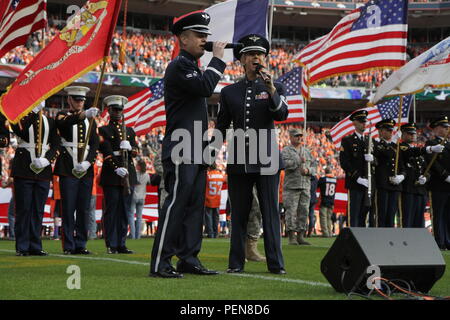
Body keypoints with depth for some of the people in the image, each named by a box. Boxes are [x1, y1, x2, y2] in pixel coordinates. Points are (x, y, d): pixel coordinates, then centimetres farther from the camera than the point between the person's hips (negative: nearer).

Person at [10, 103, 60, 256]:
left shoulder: (50, 121, 14)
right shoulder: (19, 117, 3)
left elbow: (56, 144, 8)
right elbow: (20, 131, -19)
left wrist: (46, 160, -9)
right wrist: (34, 111, -24)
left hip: (43, 171, 3)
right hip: (24, 170, -3)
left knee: (38, 210, 5)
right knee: (23, 209, -2)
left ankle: (35, 246, 10)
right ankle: (22, 247, 2)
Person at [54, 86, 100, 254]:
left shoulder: (91, 119, 16)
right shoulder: (63, 115, 4)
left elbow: (95, 144, 9)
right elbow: (65, 122, -22)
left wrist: (88, 162, -8)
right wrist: (84, 114, -39)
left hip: (86, 170, 4)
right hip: (68, 169, -4)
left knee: (84, 209, 4)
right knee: (68, 208, -4)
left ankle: (81, 245, 9)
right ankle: (69, 246, -2)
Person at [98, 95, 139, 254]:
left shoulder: (130, 131, 20)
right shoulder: (104, 130, 4)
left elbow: (136, 151, 10)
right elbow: (107, 153, -7)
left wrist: (129, 147, -12)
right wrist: (117, 168, -19)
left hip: (128, 174, 5)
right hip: (111, 174, -5)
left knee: (125, 210, 4)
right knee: (111, 210, -5)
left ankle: (121, 244, 7)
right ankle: (111, 245, -3)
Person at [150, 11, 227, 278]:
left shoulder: (192, 67, 22)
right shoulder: (179, 66, -8)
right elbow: (206, 87, -26)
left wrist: (207, 151, 21)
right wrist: (218, 58, -13)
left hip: (196, 153, 10)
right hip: (181, 151, -10)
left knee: (195, 205, 8)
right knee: (176, 204, -11)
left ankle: (189, 259, 11)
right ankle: (160, 263, -10)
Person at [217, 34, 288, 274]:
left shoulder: (276, 88, 7)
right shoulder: (229, 92, 12)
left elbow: (282, 114, -11)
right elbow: (221, 126, 16)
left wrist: (270, 88, -23)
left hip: (266, 160, -2)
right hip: (238, 162, 2)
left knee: (271, 213, -2)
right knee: (238, 214, 5)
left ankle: (275, 263, 0)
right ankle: (236, 262, 10)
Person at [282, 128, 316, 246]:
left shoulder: (307, 151, 19)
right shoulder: (286, 151, 3)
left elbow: (314, 167, 16)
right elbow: (285, 163, -15)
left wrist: (308, 170, -4)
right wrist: (299, 161, -15)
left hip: (305, 186, 5)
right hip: (291, 186, -5)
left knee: (304, 211, 3)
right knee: (291, 212, -7)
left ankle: (300, 236, 9)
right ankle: (292, 237, -4)